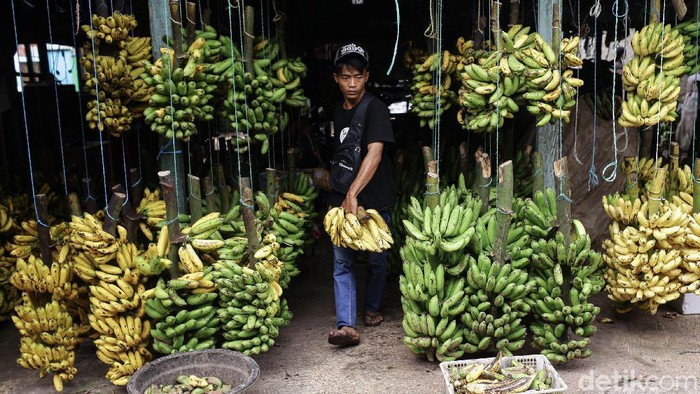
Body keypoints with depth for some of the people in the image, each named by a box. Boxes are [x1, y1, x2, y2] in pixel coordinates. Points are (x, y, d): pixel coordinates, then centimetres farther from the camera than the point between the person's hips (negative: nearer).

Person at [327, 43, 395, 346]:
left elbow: (375, 153, -26)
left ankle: (372, 307, 34)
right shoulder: (339, 110, 9)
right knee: (341, 262, -2)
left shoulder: (375, 109, -13)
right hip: (342, 199, 5)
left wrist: (353, 194, -34)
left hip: (373, 199, -5)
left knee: (376, 259, 12)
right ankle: (346, 326, -2)